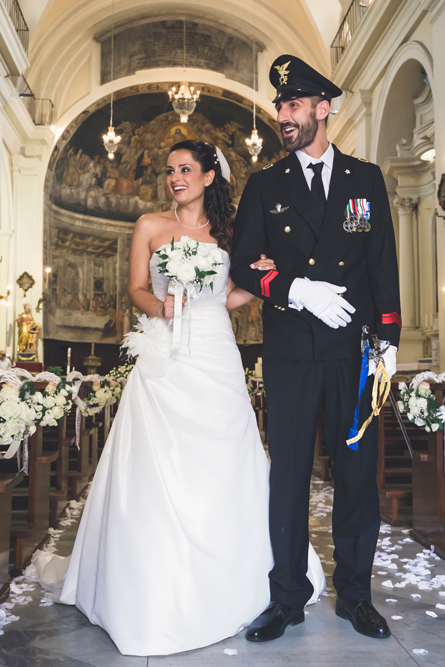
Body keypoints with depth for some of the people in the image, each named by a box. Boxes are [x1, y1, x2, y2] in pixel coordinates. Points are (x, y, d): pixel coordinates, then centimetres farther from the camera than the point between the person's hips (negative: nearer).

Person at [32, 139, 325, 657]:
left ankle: (223, 587, 26)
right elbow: (137, 290, 7)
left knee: (221, 469, 5)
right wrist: (158, 305, -14)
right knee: (159, 472, -3)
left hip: (216, 361, 2)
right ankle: (160, 596, 13)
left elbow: (229, 297, 13)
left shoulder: (226, 232, 12)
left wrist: (266, 277, 0)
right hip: (165, 364, -1)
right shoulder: (150, 226, 9)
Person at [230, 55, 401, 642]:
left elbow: (384, 264, 8)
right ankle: (287, 599, 21)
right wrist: (297, 291, -13)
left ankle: (355, 595, 25)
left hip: (354, 350, 1)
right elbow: (242, 266, 3)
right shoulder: (264, 186, 9)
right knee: (288, 476, 6)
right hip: (289, 352, 0)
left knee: (358, 473, 7)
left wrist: (389, 339, 0)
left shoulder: (367, 178, 10)